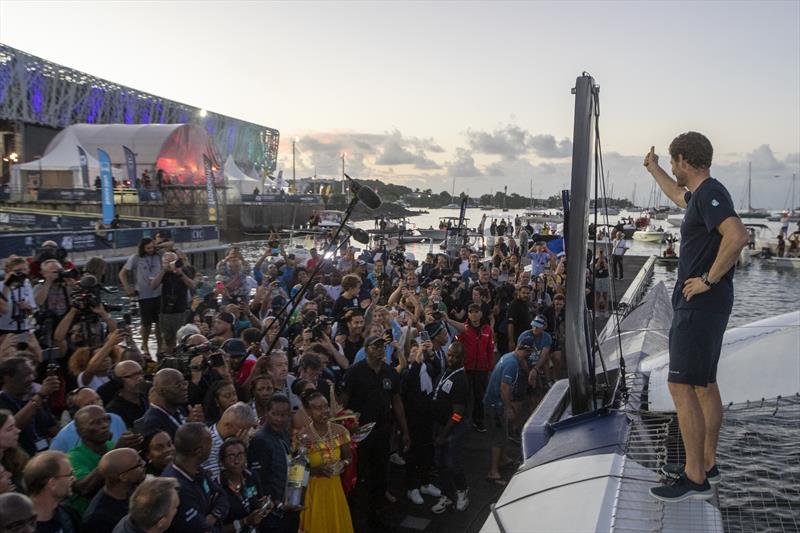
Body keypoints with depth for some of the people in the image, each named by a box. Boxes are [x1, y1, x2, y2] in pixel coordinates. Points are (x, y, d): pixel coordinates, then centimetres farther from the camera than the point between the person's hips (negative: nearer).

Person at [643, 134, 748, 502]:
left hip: (699, 305, -11)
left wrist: (709, 279, -23)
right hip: (704, 306, 11)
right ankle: (707, 463, 27)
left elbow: (738, 236, -31)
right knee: (704, 384, 16)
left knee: (682, 386, -8)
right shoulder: (701, 194, 14)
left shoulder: (710, 192, -16)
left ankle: (696, 479, -1)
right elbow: (679, 196, 39)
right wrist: (652, 169, 50)